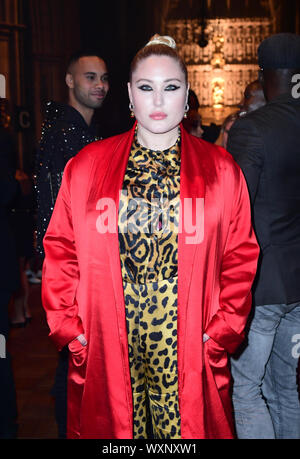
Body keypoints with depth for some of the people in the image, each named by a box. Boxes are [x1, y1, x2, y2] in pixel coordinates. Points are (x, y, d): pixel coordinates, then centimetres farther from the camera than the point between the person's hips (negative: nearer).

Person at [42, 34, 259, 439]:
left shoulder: (221, 169, 2)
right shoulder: (87, 165, 3)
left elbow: (240, 258, 4)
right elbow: (61, 251, 5)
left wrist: (221, 332, -3)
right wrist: (69, 327, -1)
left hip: (188, 350, 0)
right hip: (105, 347, 1)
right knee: (114, 424, 12)